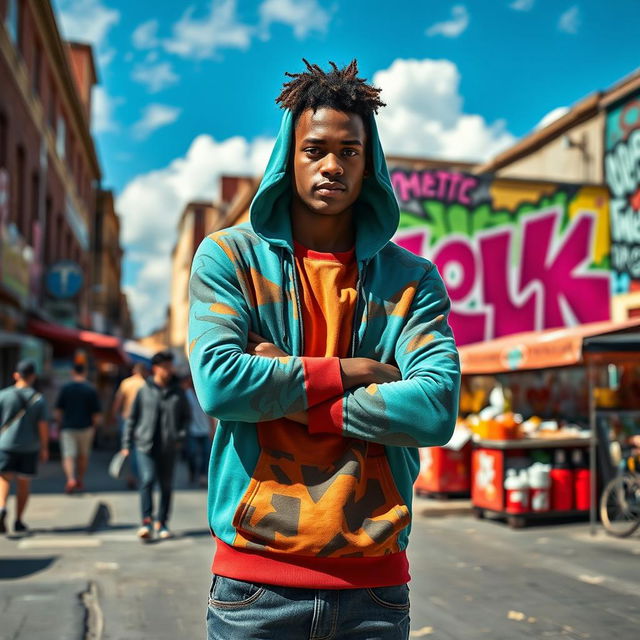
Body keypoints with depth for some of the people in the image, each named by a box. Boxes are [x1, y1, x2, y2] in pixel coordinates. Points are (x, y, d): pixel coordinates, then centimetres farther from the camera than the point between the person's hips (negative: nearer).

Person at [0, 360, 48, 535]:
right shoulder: (38, 399, -2)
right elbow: (43, 425, -5)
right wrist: (44, 448, 3)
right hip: (29, 446, 1)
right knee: (24, 483, 10)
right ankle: (18, 521, 15)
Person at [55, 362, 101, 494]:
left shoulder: (65, 388, -3)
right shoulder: (91, 389, -4)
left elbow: (58, 410, 0)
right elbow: (96, 413, -4)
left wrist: (60, 424, 13)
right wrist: (94, 426, 10)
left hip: (68, 427, -1)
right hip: (85, 427, 1)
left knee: (68, 455, -2)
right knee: (83, 455, 17)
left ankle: (71, 479, -24)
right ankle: (80, 482, 27)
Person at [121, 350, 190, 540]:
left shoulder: (178, 393, 6)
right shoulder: (144, 391, 3)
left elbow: (187, 416, 15)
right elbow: (132, 418, 8)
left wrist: (180, 435, -1)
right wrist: (127, 444, 6)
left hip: (168, 448, 2)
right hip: (145, 446, -2)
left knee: (166, 485, 7)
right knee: (147, 480, -15)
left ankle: (162, 523, 18)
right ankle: (147, 521, -12)